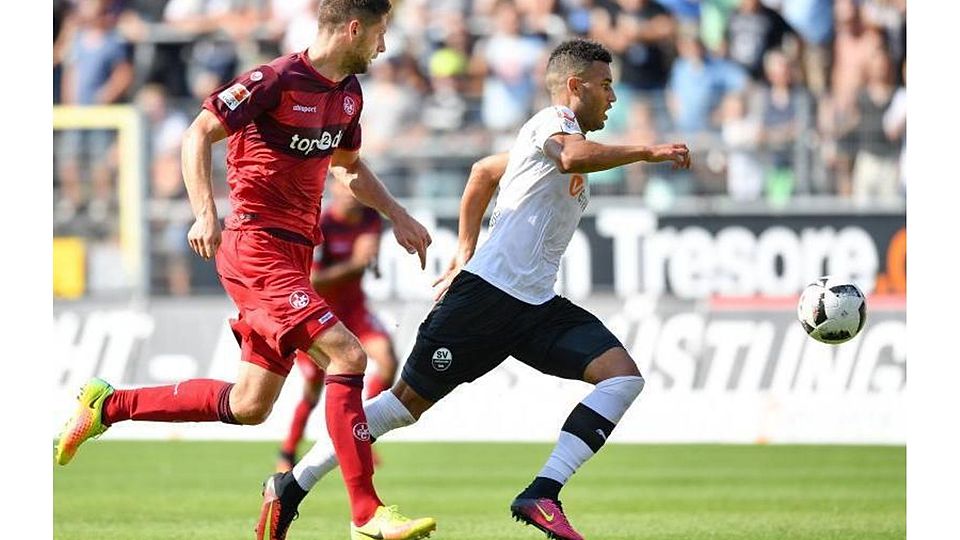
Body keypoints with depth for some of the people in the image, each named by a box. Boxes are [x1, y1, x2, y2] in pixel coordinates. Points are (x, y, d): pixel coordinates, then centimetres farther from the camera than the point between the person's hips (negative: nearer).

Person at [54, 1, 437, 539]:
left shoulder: (348, 92, 13)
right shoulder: (277, 81, -14)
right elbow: (199, 134, -12)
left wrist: (398, 215, 20)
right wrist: (206, 213, -23)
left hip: (294, 254, 9)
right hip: (257, 248, -9)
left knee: (249, 407, 9)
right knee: (347, 356, -21)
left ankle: (107, 406, 25)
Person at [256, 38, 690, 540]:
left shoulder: (560, 134, 21)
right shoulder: (555, 121, -7)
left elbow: (484, 171, 35)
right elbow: (573, 158, -33)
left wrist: (465, 253, 34)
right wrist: (646, 152, -28)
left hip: (536, 308, 9)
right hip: (488, 293, -9)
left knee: (623, 375, -11)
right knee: (408, 402, -3)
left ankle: (542, 495, -21)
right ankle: (292, 484, 11)